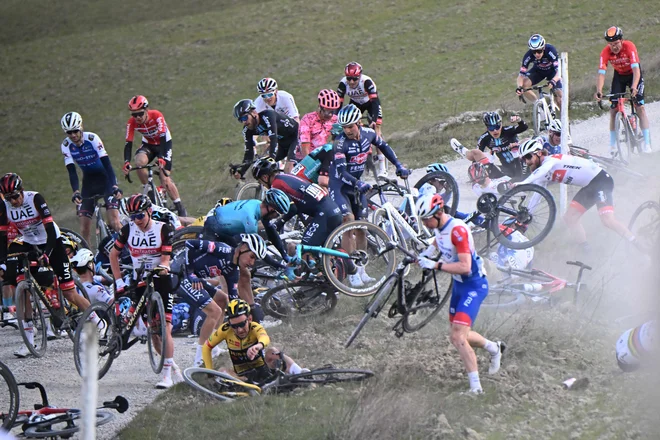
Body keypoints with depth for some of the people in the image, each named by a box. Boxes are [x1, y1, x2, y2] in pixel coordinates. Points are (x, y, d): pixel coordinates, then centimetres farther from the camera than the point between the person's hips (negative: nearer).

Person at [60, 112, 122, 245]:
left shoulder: (92, 139, -21)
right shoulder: (66, 145, -10)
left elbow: (107, 163, -26)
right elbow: (72, 172, -14)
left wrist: (115, 186, -37)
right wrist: (76, 192, -30)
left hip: (105, 178, -4)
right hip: (88, 181, 4)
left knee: (114, 221, -18)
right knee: (84, 225, -5)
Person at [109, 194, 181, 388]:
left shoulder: (163, 229, -9)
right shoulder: (128, 230, -2)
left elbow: (165, 259, -13)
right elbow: (113, 254, 9)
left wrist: (160, 268, -35)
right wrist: (119, 282, 3)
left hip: (161, 280, -3)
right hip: (140, 283, 3)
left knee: (165, 329, -14)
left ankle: (167, 374, -12)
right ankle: (172, 365, 20)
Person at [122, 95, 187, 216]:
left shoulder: (156, 116, -32)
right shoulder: (132, 122, -22)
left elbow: (163, 138, -38)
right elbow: (128, 143, -24)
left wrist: (161, 158, -51)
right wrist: (126, 163, -40)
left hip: (164, 143, -3)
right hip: (148, 145, 3)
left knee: (165, 180, -15)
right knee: (139, 162, -32)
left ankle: (181, 209, -2)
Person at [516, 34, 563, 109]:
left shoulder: (550, 51, -37)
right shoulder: (528, 55, -31)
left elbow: (559, 70, -43)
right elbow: (521, 74, -30)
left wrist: (553, 81, -63)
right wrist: (519, 87, -50)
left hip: (552, 70, -2)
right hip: (538, 71, 2)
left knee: (559, 95, -18)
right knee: (524, 84, -25)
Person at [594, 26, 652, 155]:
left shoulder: (629, 47, -32)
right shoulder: (605, 52, -26)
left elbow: (636, 70, -39)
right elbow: (601, 73, -31)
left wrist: (634, 87, -54)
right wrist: (599, 91, -48)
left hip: (634, 74, -2)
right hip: (619, 75, 3)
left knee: (640, 106, -15)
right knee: (613, 109, -7)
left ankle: (647, 143, -13)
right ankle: (613, 145, 1)